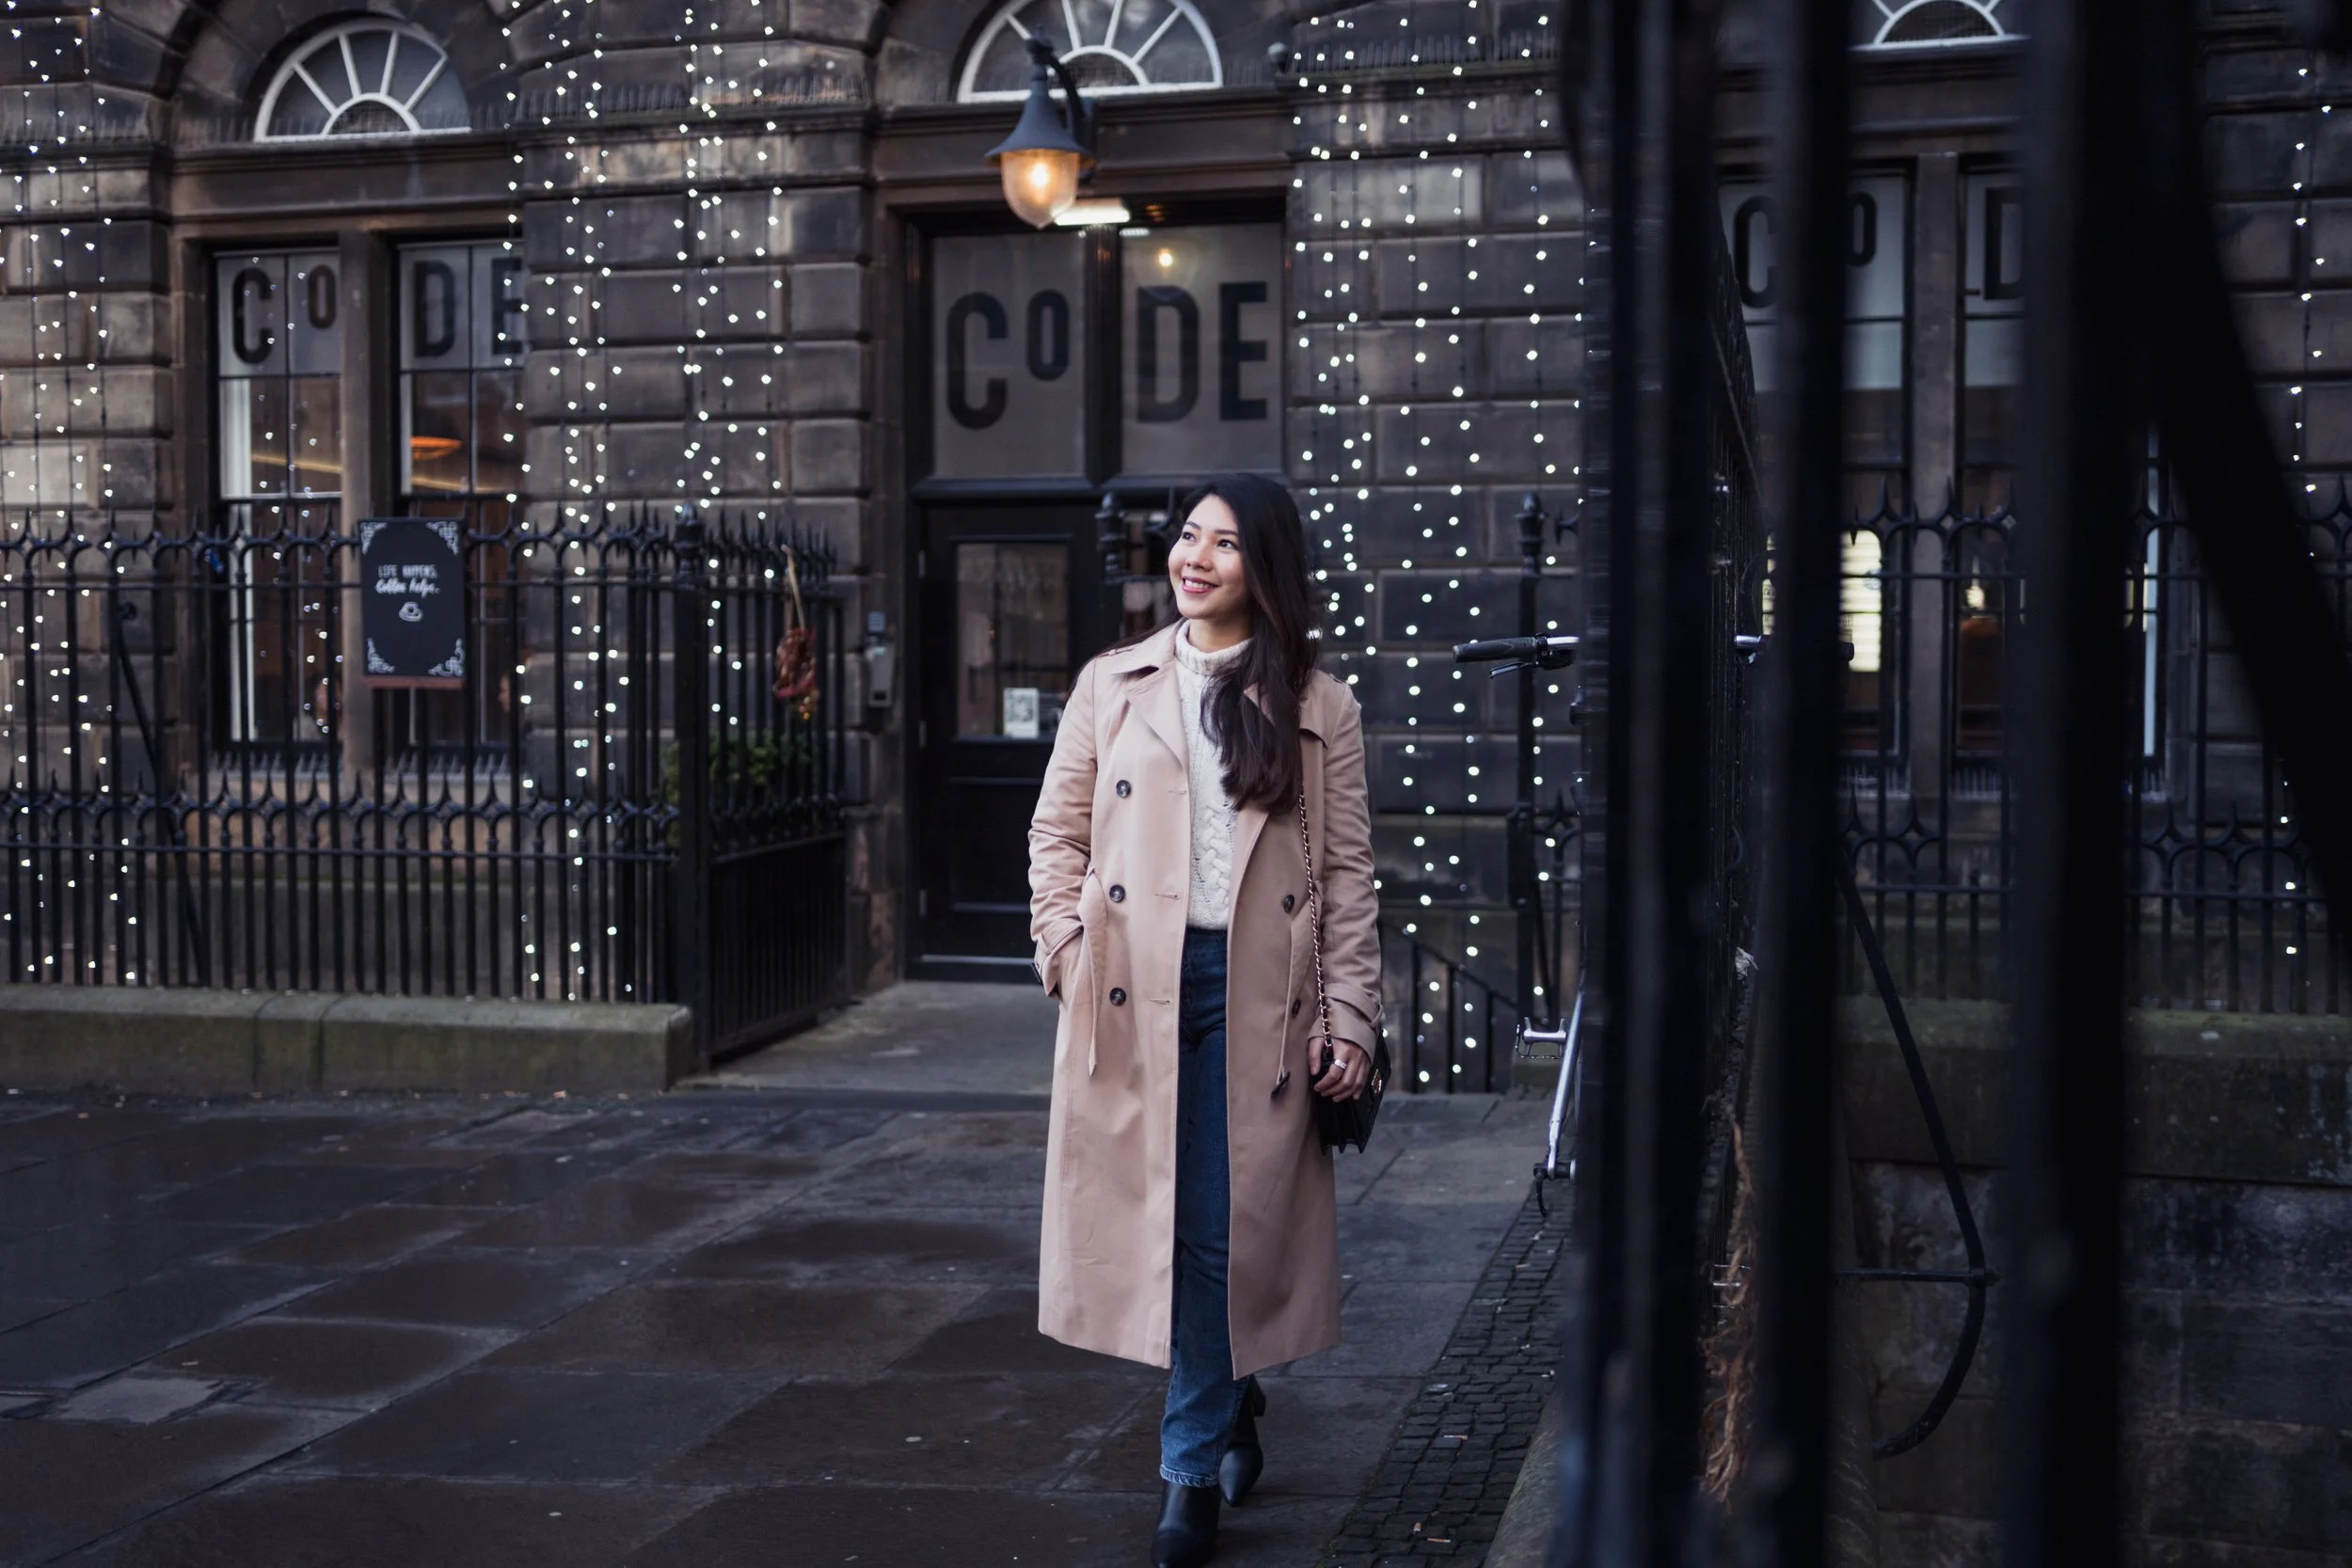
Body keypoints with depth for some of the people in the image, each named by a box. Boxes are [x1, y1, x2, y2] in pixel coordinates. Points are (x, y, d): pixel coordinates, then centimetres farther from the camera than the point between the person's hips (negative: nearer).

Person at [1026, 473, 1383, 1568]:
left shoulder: (1321, 708, 5)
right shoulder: (1112, 685, 9)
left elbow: (1348, 872, 3)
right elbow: (1057, 831, 11)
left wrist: (1349, 1018, -2)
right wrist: (1067, 950, -3)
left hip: (1254, 993, -1)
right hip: (1133, 990, 2)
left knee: (1225, 1225, -1)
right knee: (1159, 1218, 5)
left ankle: (1195, 1470, 11)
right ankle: (1229, 1417, 30)